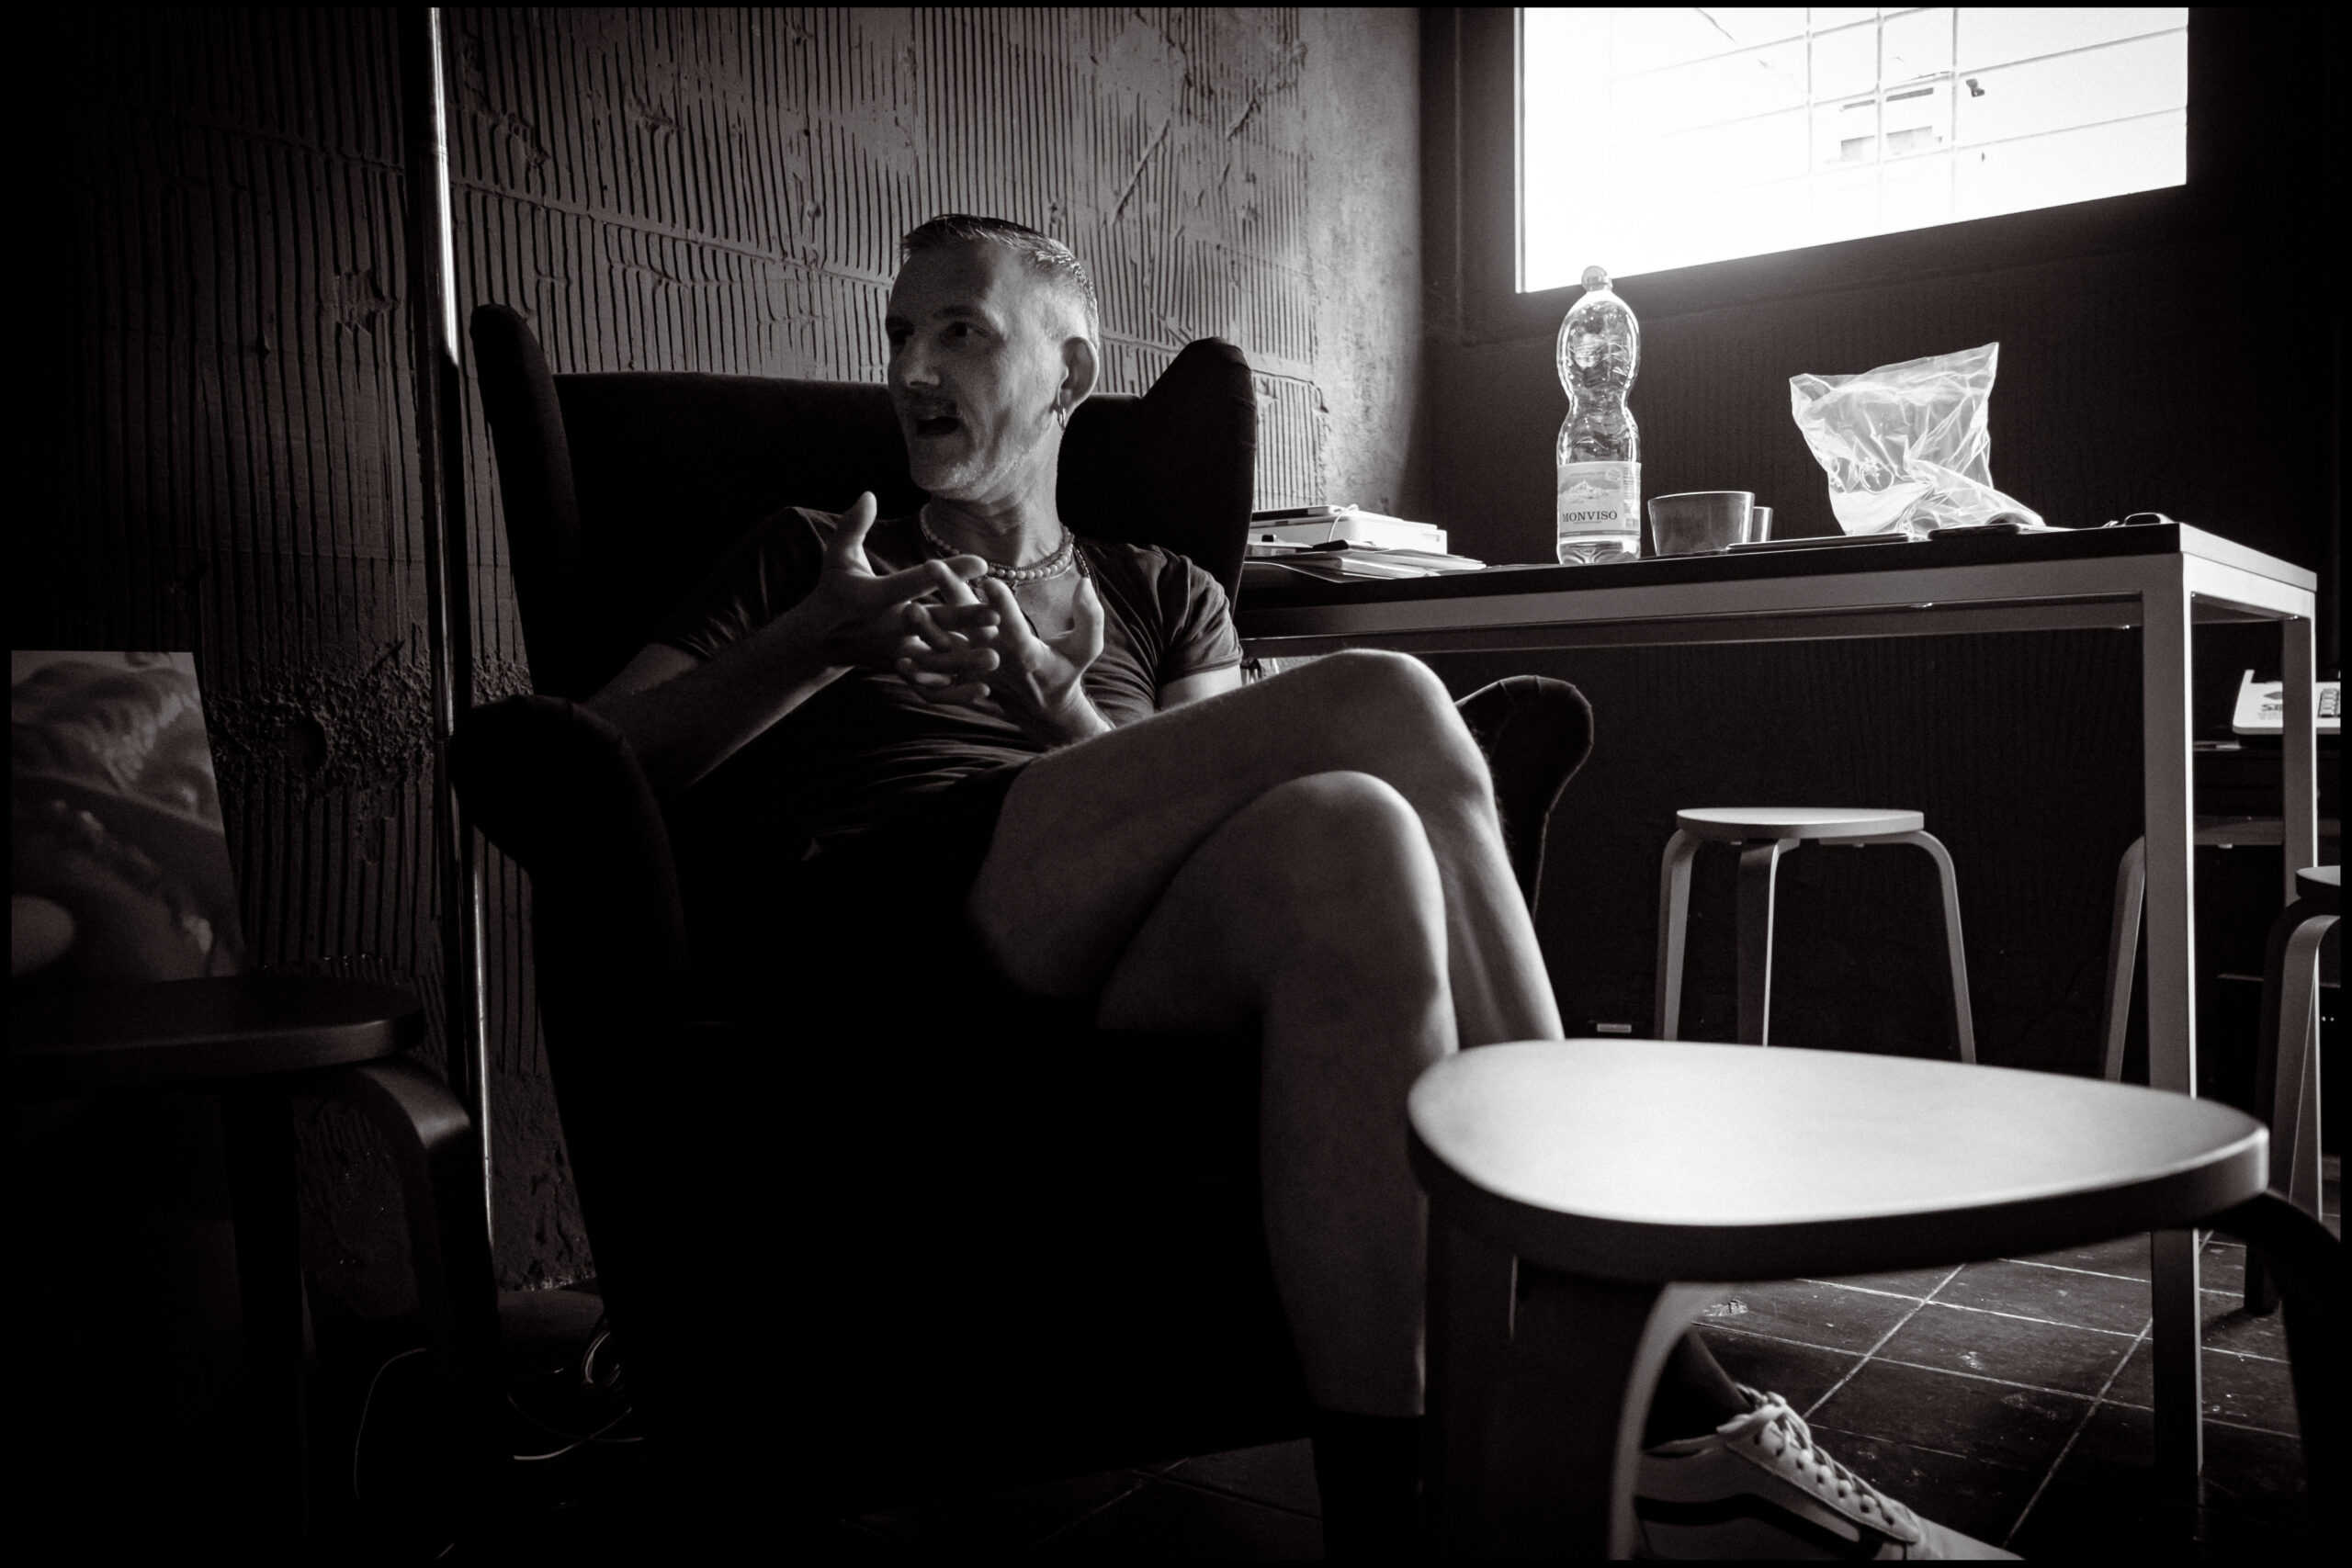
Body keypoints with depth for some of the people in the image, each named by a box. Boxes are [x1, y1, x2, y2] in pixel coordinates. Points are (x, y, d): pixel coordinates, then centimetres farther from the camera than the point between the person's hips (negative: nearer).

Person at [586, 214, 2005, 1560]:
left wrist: (1059, 703, -8)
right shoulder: (809, 560, 25)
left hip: (1145, 954, 3)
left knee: (1345, 832, -34)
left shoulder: (1166, 600, 28)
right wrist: (819, 642, -2)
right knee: (1382, 701, -24)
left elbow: (1187, 810, 10)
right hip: (900, 923, -2)